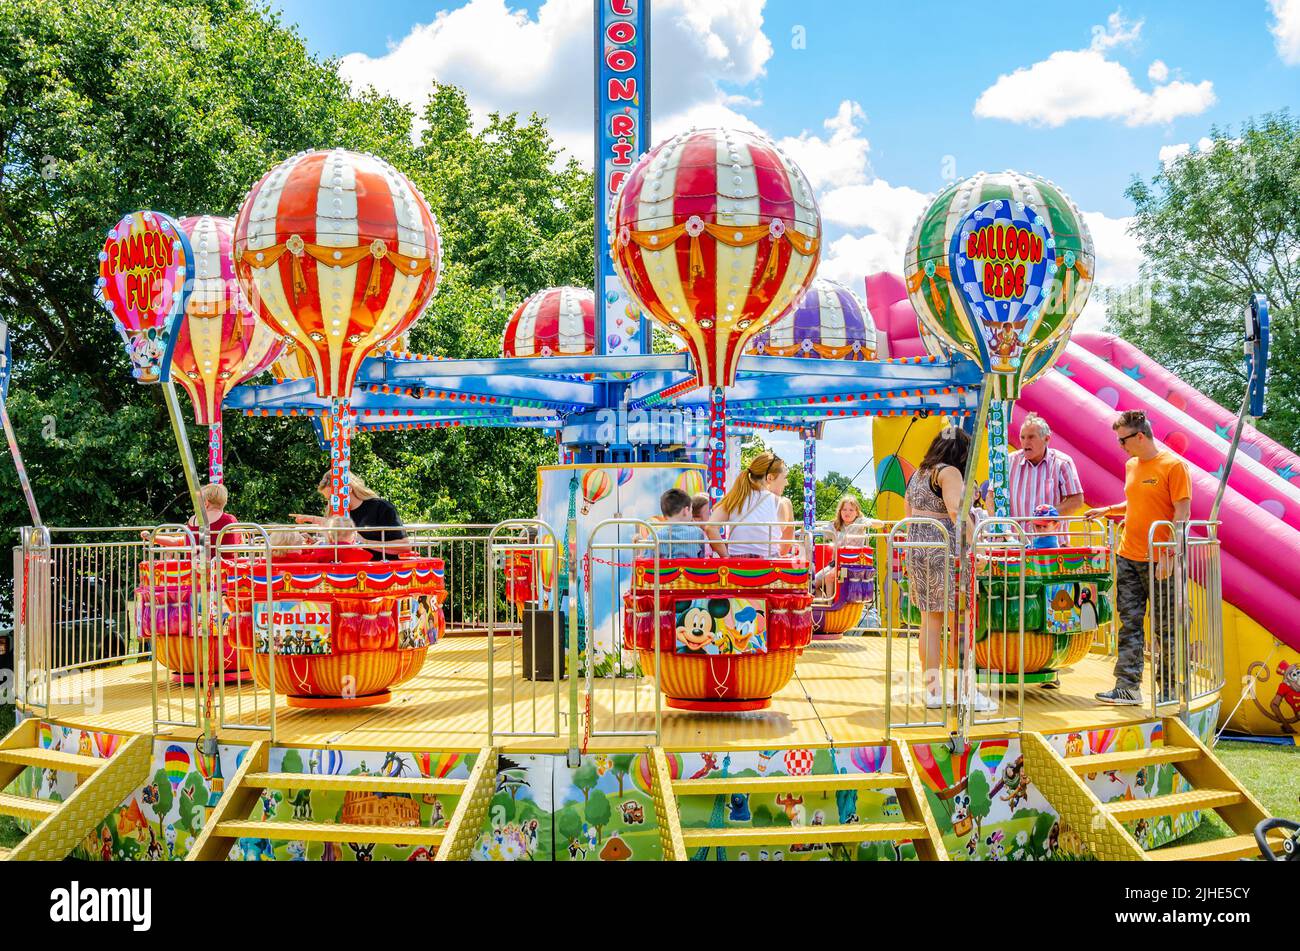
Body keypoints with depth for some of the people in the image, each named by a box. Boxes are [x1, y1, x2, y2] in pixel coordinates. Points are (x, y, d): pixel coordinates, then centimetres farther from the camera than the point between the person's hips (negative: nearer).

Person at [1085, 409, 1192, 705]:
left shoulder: (1173, 465, -9)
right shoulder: (1131, 465, 13)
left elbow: (1182, 513, -13)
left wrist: (1168, 554, -18)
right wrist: (1107, 510, 16)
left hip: (1159, 561, -7)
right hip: (1128, 558, 7)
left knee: (1165, 628, 3)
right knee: (1129, 623, 3)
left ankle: (1169, 691, 13)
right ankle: (1128, 687, 5)